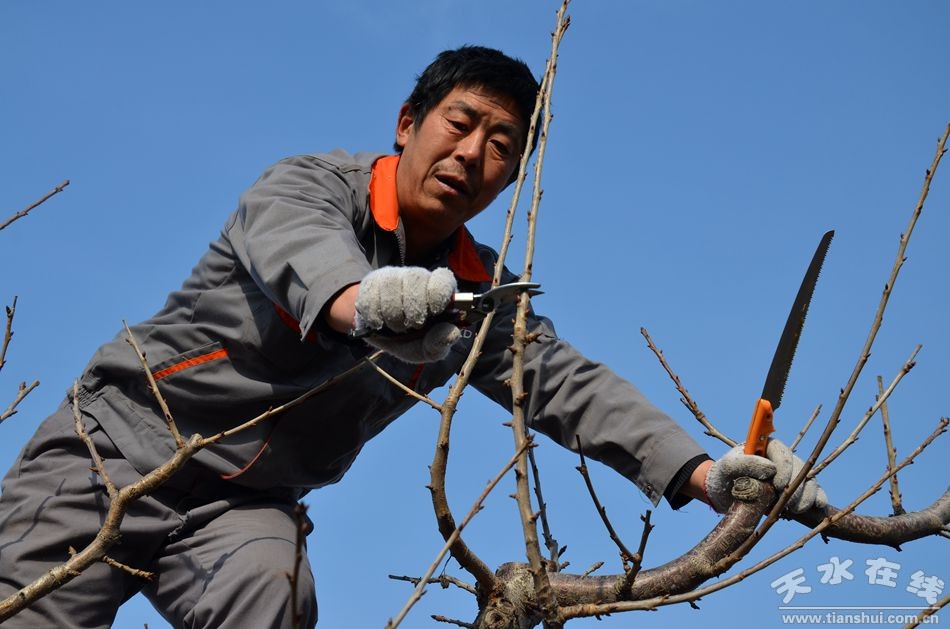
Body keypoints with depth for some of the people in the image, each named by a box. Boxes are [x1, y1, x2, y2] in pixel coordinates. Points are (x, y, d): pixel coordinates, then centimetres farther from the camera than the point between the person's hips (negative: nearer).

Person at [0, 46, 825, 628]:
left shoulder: (481, 297, 4)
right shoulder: (312, 185, -11)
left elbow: (570, 385, -7)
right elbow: (299, 246, -34)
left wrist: (700, 474, -24)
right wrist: (359, 301, -59)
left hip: (240, 504, 3)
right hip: (119, 443, -3)